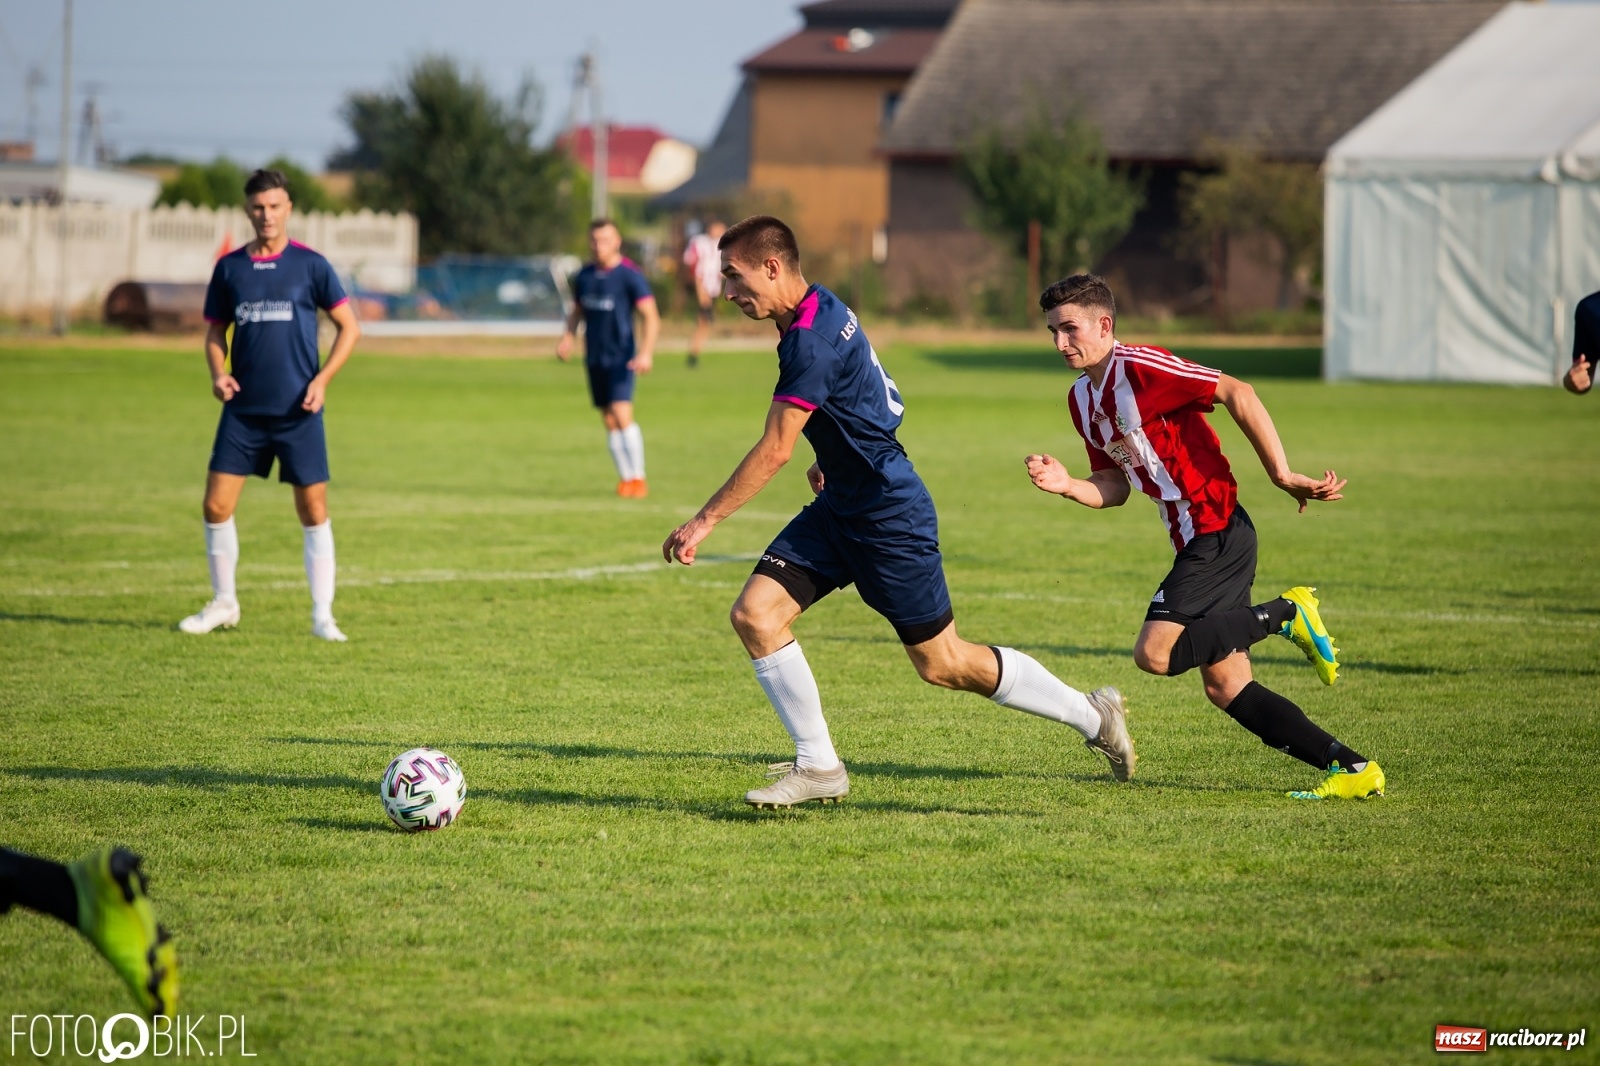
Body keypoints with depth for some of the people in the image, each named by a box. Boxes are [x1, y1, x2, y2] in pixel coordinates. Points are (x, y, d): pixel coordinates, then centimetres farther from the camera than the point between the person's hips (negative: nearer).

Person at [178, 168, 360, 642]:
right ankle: (223, 604, 16)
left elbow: (349, 327, 2)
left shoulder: (310, 265, -2)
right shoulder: (230, 267, 6)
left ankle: (322, 615, 7)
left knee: (314, 510, -1)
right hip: (243, 409, 3)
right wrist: (218, 372, -4)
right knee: (216, 505, -2)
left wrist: (322, 379, -9)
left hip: (298, 411, -2)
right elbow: (216, 330, 15)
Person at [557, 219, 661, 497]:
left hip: (621, 358, -6)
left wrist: (646, 352, -24)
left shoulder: (629, 275, -10)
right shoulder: (584, 276, 8)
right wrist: (568, 338, 5)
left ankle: (638, 479, -10)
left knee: (622, 414, -17)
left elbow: (651, 316, -12)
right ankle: (625, 478, 12)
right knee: (609, 421, 6)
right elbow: (577, 311, 23)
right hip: (594, 357, 6)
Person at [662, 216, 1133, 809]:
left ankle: (1093, 716, 17)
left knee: (943, 663, 1)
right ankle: (818, 768, 3)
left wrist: (704, 522, -23)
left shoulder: (811, 340, -24)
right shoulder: (821, 310, 6)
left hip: (888, 515, -10)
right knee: (755, 613, -3)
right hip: (841, 508, 10)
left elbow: (773, 452, -27)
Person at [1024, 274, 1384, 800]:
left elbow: (1237, 393, -19)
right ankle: (1352, 768, 8)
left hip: (1217, 533, -9)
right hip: (1198, 542, 9)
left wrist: (1281, 474, -20)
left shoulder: (1138, 369, -14)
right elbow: (1114, 486, 19)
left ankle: (1286, 614, -5)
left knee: (1156, 653, -19)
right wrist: (1067, 485, -2)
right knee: (1225, 687, 5)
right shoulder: (1082, 398, 14)